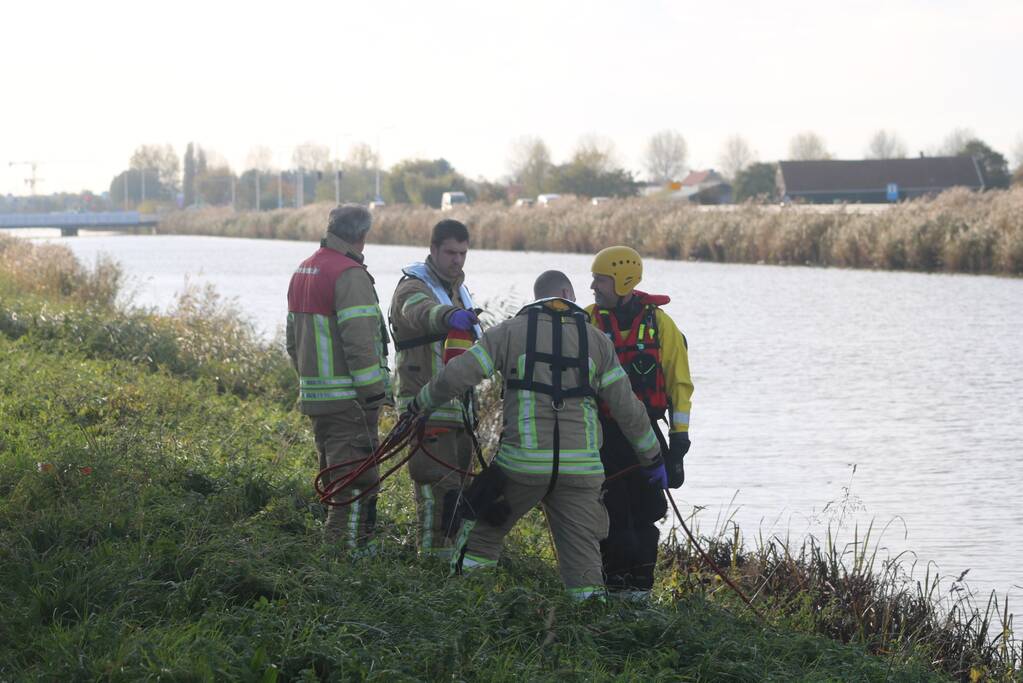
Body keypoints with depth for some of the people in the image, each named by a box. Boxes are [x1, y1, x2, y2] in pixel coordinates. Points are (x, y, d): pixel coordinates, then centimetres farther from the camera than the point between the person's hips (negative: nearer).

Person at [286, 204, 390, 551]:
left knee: (335, 476, 18)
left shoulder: (303, 271, 15)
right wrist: (375, 391, -17)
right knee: (357, 481, -6)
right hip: (350, 398, -9)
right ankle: (347, 547, -8)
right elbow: (359, 341, -21)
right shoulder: (350, 275, -15)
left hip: (314, 395, 9)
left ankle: (338, 542, 24)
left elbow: (293, 338, 21)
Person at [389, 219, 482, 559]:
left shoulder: (457, 288, 18)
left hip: (457, 406, 9)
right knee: (439, 483, -14)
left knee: (459, 480, 14)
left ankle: (453, 549, 24)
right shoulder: (413, 287, -11)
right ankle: (434, 556, -12)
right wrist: (449, 315, -58)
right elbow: (421, 312, -37)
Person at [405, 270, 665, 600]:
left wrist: (420, 404, 15)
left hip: (522, 462, -1)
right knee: (582, 551, 6)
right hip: (580, 467, 1)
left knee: (483, 533, 15)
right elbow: (626, 407, 11)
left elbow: (456, 376, -1)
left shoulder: (509, 331, 4)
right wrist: (653, 458, 21)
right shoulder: (596, 340, 10)